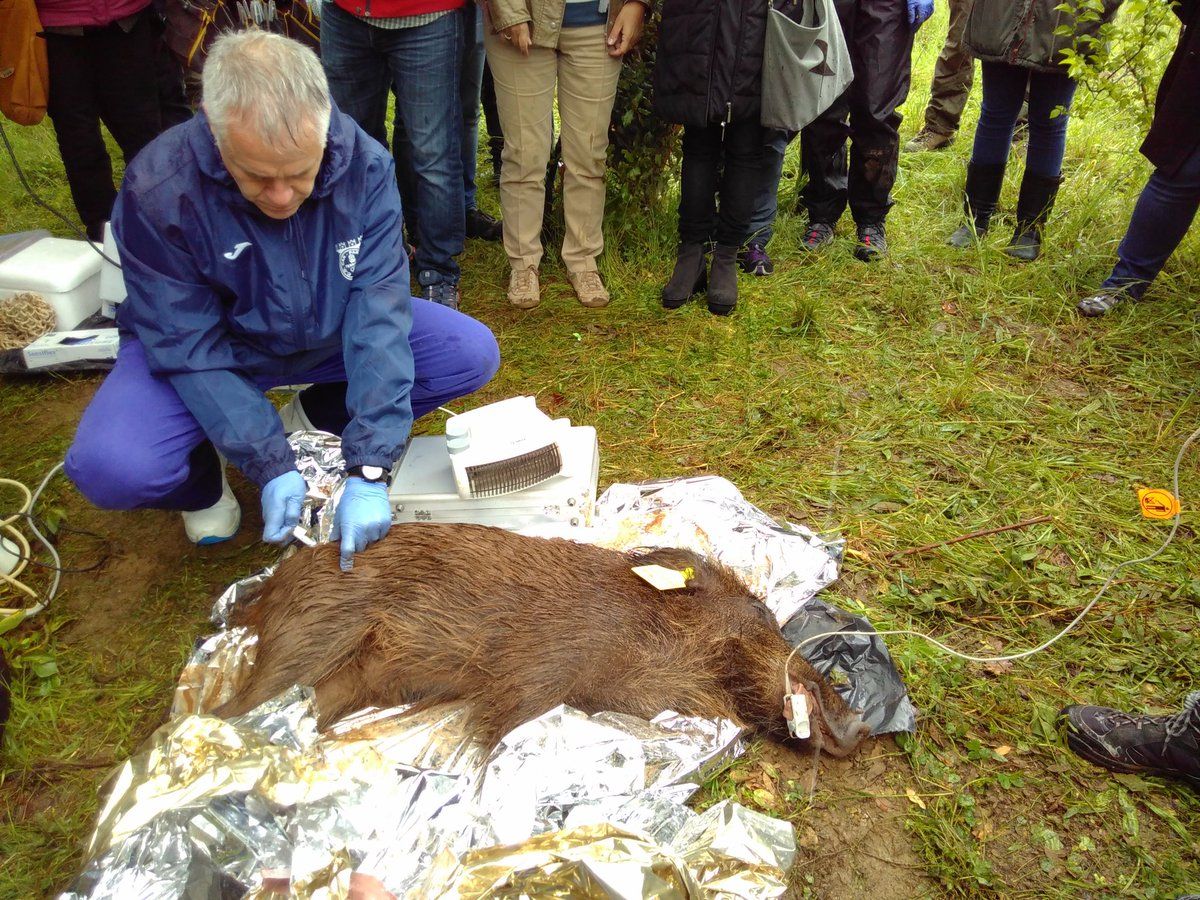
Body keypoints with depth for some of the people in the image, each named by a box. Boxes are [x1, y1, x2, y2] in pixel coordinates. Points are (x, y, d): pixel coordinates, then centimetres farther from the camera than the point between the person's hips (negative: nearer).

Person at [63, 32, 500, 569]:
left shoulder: (364, 166, -23)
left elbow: (379, 312, -27)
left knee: (473, 354, -15)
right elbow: (191, 348, -23)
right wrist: (272, 467, -30)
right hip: (201, 349, -2)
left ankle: (313, 419, 6)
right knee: (110, 467, -31)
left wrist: (368, 468, -34)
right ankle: (202, 475, 8)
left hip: (328, 334, 3)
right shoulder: (157, 192, -28)